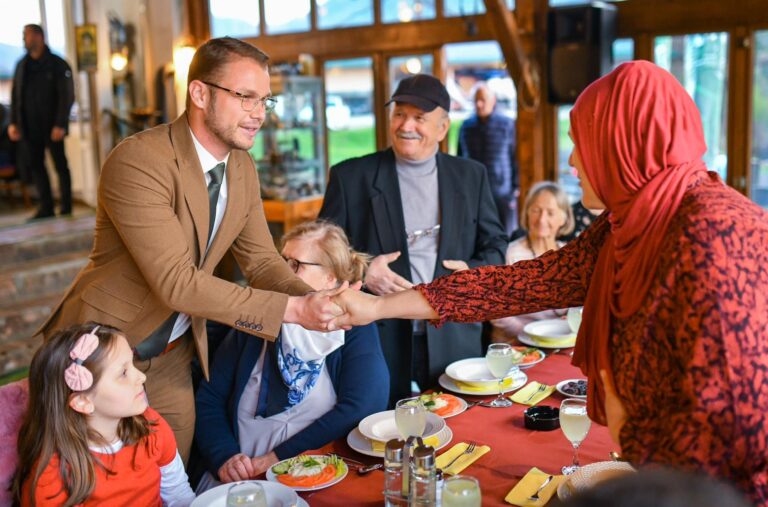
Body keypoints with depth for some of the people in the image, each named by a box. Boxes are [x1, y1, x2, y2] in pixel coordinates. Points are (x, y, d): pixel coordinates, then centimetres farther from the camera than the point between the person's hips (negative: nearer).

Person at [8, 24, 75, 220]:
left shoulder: (57, 64, -5)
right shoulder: (22, 65, 12)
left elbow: (66, 97, -10)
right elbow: (15, 95, 13)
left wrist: (60, 124, -17)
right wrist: (13, 122, 4)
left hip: (51, 127, -5)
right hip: (29, 128, 5)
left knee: (60, 165, 3)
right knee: (35, 165, 6)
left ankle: (66, 208, 11)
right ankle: (46, 207, 13)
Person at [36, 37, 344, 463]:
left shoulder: (243, 167, -1)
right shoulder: (138, 160, -26)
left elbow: (261, 260, 1)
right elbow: (177, 282, -30)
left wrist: (312, 301, -19)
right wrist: (291, 309, -32)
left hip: (173, 353, 6)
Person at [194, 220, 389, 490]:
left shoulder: (355, 328, 4)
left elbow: (362, 405, -10)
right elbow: (209, 397, 10)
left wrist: (279, 457, -12)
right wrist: (224, 457, -8)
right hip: (239, 475, 2)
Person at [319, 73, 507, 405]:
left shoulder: (471, 175, 9)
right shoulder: (350, 176, 1)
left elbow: (495, 243, 13)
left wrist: (474, 271, -7)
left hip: (453, 341, 2)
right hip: (377, 343, -2)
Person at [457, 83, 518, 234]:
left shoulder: (507, 124, 1)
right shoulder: (466, 126, 9)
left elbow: (516, 158, 1)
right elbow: (460, 158, 16)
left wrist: (516, 188, -4)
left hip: (503, 194, -2)